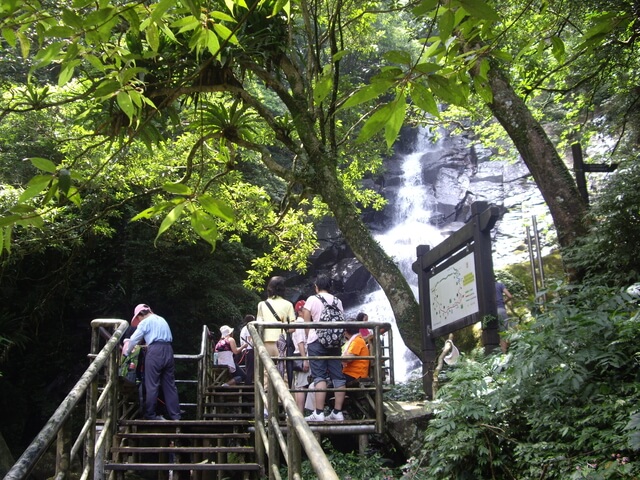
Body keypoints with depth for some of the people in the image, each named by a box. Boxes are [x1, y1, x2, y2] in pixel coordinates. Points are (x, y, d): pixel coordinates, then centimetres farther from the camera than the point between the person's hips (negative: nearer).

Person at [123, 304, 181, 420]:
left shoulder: (145, 322, 2)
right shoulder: (162, 320, 23)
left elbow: (133, 340, 5)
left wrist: (126, 352, 20)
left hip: (155, 352, -6)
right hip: (168, 350, 6)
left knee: (152, 385, 2)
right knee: (170, 385, 7)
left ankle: (150, 415, 8)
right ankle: (175, 415, 6)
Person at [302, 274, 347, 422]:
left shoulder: (312, 299, 1)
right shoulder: (337, 301, 14)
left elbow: (306, 322, -1)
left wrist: (308, 337, 12)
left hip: (317, 340, -4)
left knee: (319, 376, -7)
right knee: (338, 376, 4)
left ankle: (319, 413, -13)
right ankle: (337, 412, 4)